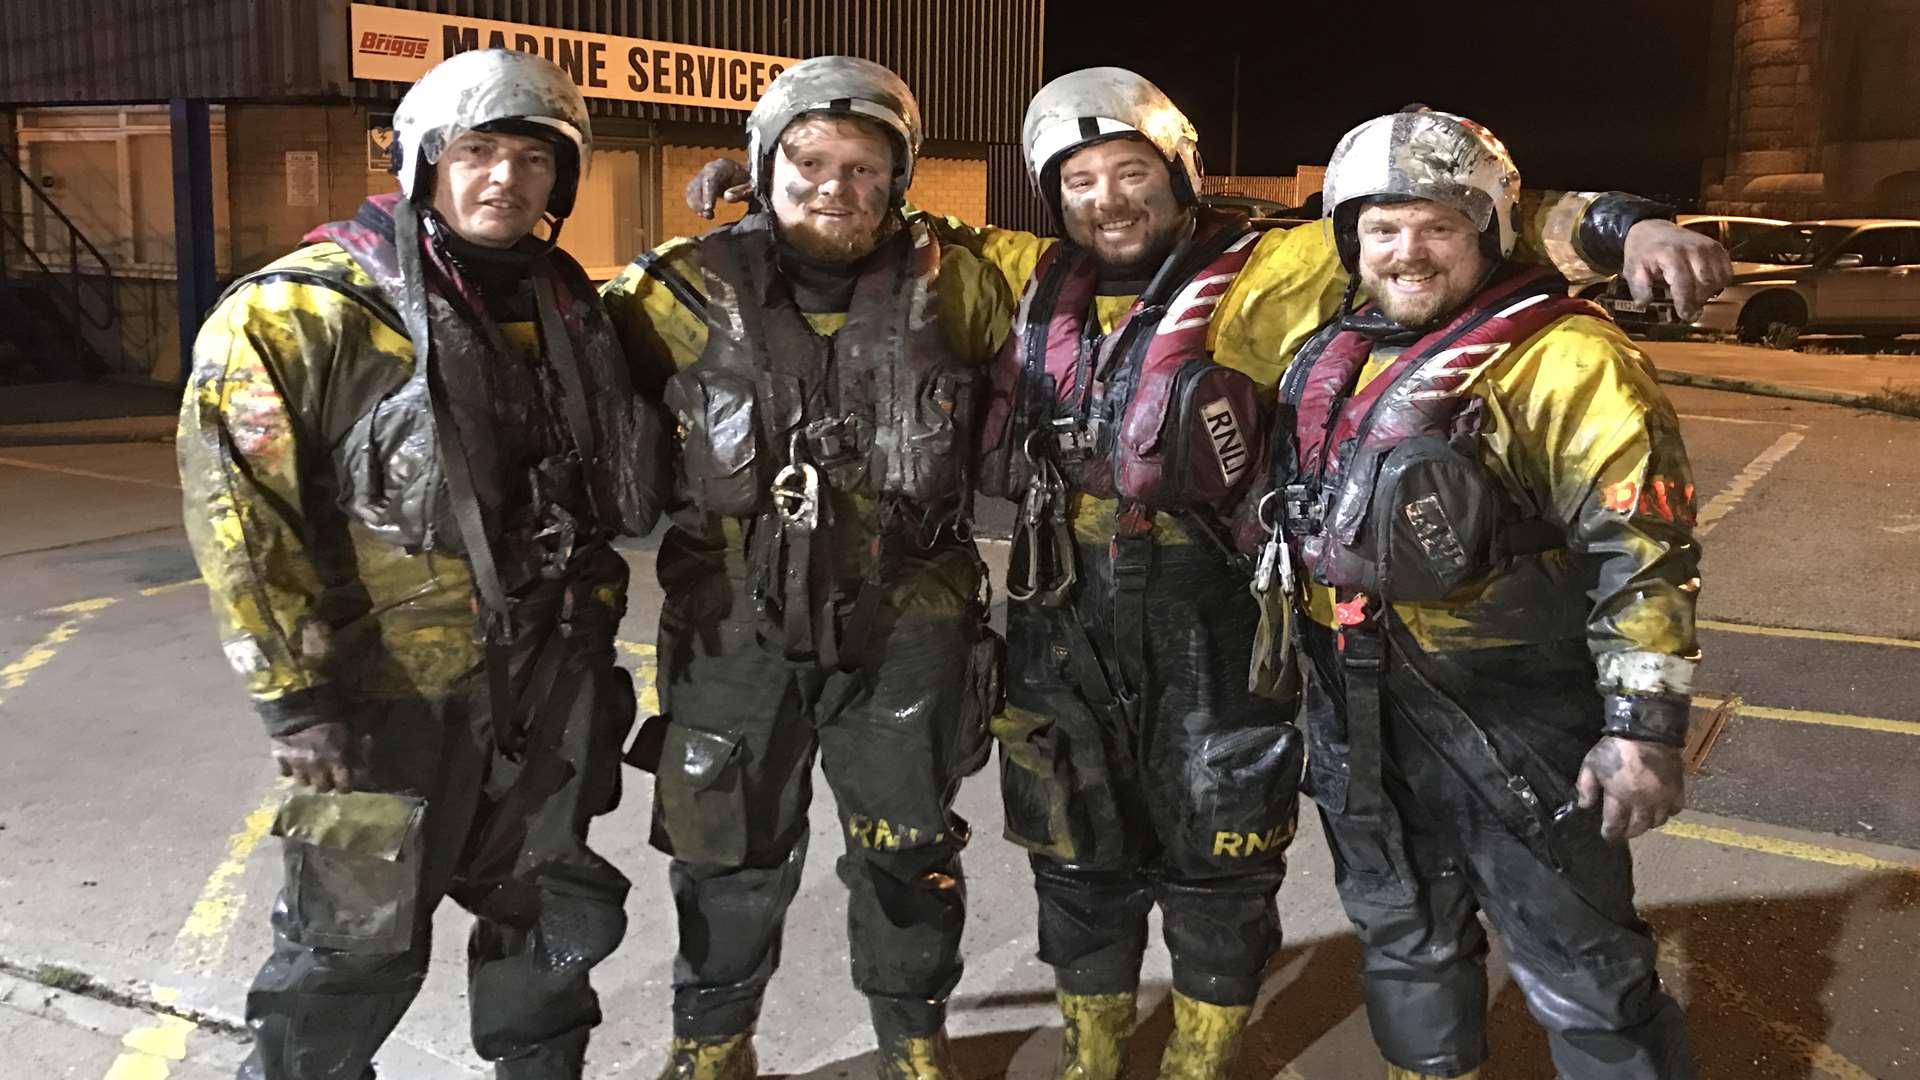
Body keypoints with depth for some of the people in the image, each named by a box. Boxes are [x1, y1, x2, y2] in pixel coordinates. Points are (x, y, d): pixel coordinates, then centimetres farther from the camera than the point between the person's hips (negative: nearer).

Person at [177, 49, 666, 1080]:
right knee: (356, 954, 7)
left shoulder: (568, 307, 6)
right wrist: (295, 694, -17)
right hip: (394, 700, -6)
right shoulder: (300, 311, -13)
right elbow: (235, 509, -16)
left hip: (548, 686, 6)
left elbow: (622, 485, 18)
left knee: (559, 916, 20)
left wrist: (588, 637, 12)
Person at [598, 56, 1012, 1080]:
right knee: (730, 853, 15)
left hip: (905, 624, 1)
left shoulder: (949, 284, -4)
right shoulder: (689, 288, -6)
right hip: (733, 623, 0)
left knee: (908, 852, 16)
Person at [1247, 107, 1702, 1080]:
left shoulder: (1562, 359, -14)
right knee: (1404, 939, 22)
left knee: (1580, 972, 2)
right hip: (1361, 711, 7)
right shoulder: (1334, 352, 8)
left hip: (1516, 715, -7)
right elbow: (1299, 509, 22)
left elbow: (1641, 544, -18)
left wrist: (1642, 724, -22)